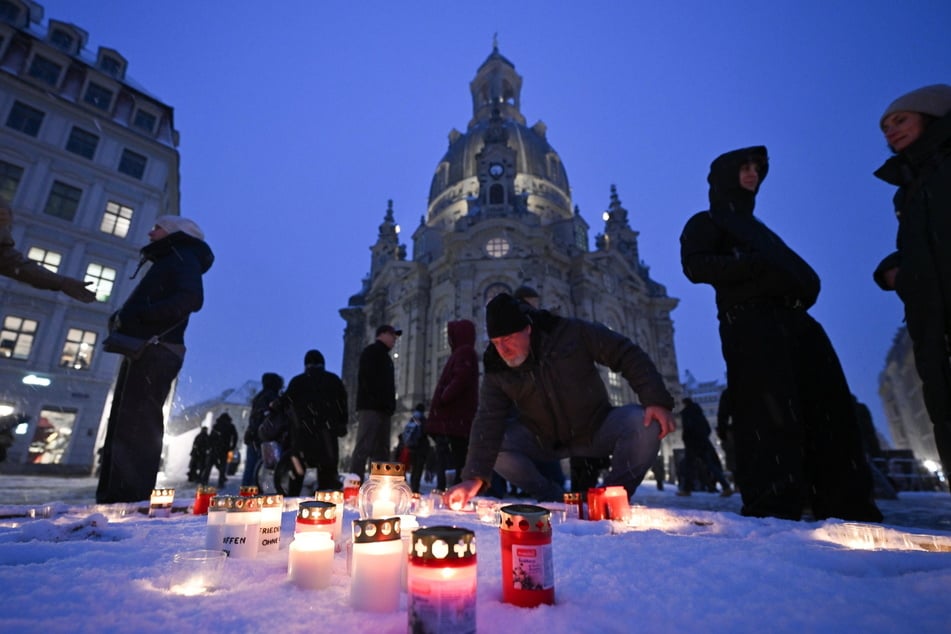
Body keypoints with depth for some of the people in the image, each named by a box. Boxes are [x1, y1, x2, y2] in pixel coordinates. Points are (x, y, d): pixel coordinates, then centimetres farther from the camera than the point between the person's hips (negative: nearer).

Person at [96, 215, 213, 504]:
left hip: (155, 350, -10)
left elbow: (190, 299, -19)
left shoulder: (183, 257, 1)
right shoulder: (167, 262, 30)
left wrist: (138, 315, -19)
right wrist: (123, 319, 3)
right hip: (144, 349, 10)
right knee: (123, 424, 8)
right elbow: (149, 304, 21)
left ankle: (131, 498, -14)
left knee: (136, 424, -14)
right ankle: (114, 497, 12)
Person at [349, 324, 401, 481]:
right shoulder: (371, 352, -1)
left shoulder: (384, 356, 26)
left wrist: (389, 405, 12)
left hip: (382, 409, 10)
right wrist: (378, 401, -19)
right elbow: (367, 379, -15)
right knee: (364, 448, -12)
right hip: (371, 407, -10)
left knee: (382, 450, 8)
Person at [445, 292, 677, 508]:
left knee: (645, 424, -29)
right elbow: (488, 422, -21)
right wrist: (475, 476, -33)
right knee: (492, 443, -22)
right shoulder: (497, 371, -14)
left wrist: (656, 401, -25)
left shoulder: (572, 332, -19)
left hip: (596, 429, -1)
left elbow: (627, 354, -14)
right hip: (544, 440, 2)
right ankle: (557, 500, -3)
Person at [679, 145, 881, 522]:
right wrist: (754, 264, -16)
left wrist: (806, 285, 5)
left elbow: (791, 268, 27)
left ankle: (849, 510, 4)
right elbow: (695, 266, -6)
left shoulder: (755, 227, 35)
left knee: (828, 413, 0)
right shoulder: (706, 223, 12)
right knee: (770, 417, -18)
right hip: (749, 324, -8)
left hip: (793, 321, 8)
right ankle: (772, 512, -18)